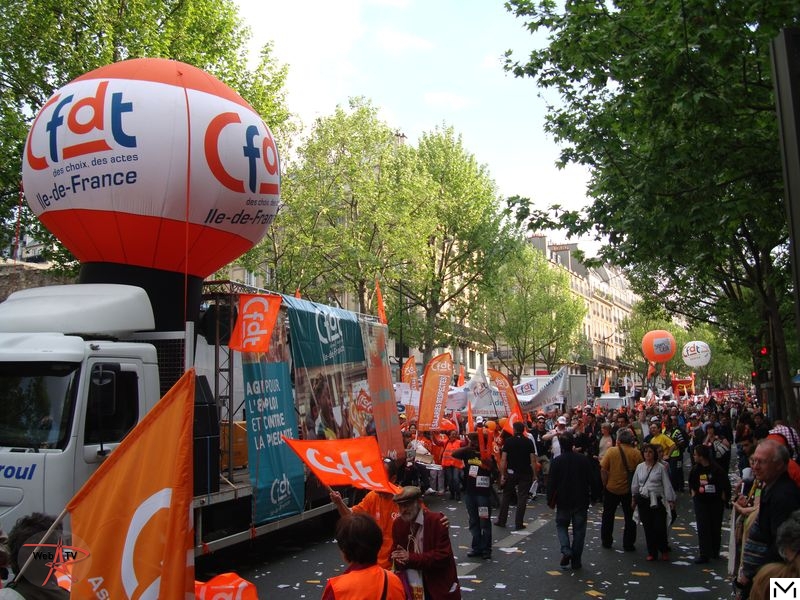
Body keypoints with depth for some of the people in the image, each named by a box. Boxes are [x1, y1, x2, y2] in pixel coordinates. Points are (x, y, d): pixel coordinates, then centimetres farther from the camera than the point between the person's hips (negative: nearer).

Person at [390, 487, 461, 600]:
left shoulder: (436, 520, -16)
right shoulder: (398, 524, 0)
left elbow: (443, 555, -21)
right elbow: (396, 552, 7)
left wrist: (411, 558, -23)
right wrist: (398, 558, -19)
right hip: (412, 586, 4)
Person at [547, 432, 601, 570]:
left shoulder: (557, 461, -11)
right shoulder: (584, 459, -6)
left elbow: (552, 482, -9)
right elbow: (592, 480, -1)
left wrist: (550, 500, 2)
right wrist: (594, 496, 11)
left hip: (563, 501, -1)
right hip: (581, 500, 1)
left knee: (561, 525, 16)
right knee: (579, 529, 10)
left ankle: (566, 551, -7)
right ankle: (576, 561, 13)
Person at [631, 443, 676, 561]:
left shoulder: (660, 467, -4)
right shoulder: (639, 467, 5)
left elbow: (667, 484, -3)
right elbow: (635, 484, 14)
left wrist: (670, 500, -5)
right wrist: (634, 498, 18)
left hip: (657, 501, -3)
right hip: (643, 500, 3)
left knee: (660, 527, -4)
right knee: (648, 527, 6)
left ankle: (664, 551, 18)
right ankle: (652, 552, 18)